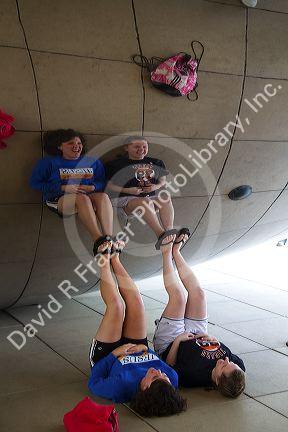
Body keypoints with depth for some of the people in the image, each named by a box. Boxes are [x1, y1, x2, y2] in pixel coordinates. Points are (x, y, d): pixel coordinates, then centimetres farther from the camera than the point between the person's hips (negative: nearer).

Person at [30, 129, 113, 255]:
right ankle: (98, 240, -54)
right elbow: (34, 182, 6)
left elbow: (102, 182, 18)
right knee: (82, 198, -37)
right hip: (59, 199, -3)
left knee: (103, 196, -32)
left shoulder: (93, 162, 21)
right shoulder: (49, 162, 13)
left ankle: (109, 239, -50)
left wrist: (92, 187, -8)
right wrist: (63, 188, -6)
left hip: (89, 196, 3)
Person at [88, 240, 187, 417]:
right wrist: (144, 349, -23)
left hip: (107, 356, -3)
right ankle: (114, 259, 21)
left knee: (116, 304, -14)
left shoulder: (120, 387, -47)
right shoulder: (172, 379, -35)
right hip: (136, 349, 3)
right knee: (135, 301, -8)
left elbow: (94, 383, -28)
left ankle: (105, 262, 18)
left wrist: (114, 354, -31)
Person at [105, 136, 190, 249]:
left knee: (166, 197, -26)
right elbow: (109, 185, 3)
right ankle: (161, 235, -52)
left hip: (152, 197, 4)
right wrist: (128, 190, -11)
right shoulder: (115, 164, 5)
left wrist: (156, 186, 0)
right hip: (125, 199, -4)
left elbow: (163, 180, 24)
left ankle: (169, 231, -42)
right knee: (145, 201, -36)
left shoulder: (157, 163, 18)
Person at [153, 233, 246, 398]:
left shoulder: (195, 376, -44)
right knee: (198, 293, -2)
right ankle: (175, 251, 24)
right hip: (197, 337, 4)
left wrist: (177, 341, -27)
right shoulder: (239, 367, -33)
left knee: (178, 296, -12)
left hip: (169, 345, -4)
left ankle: (168, 252, 17)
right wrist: (216, 342, -22)